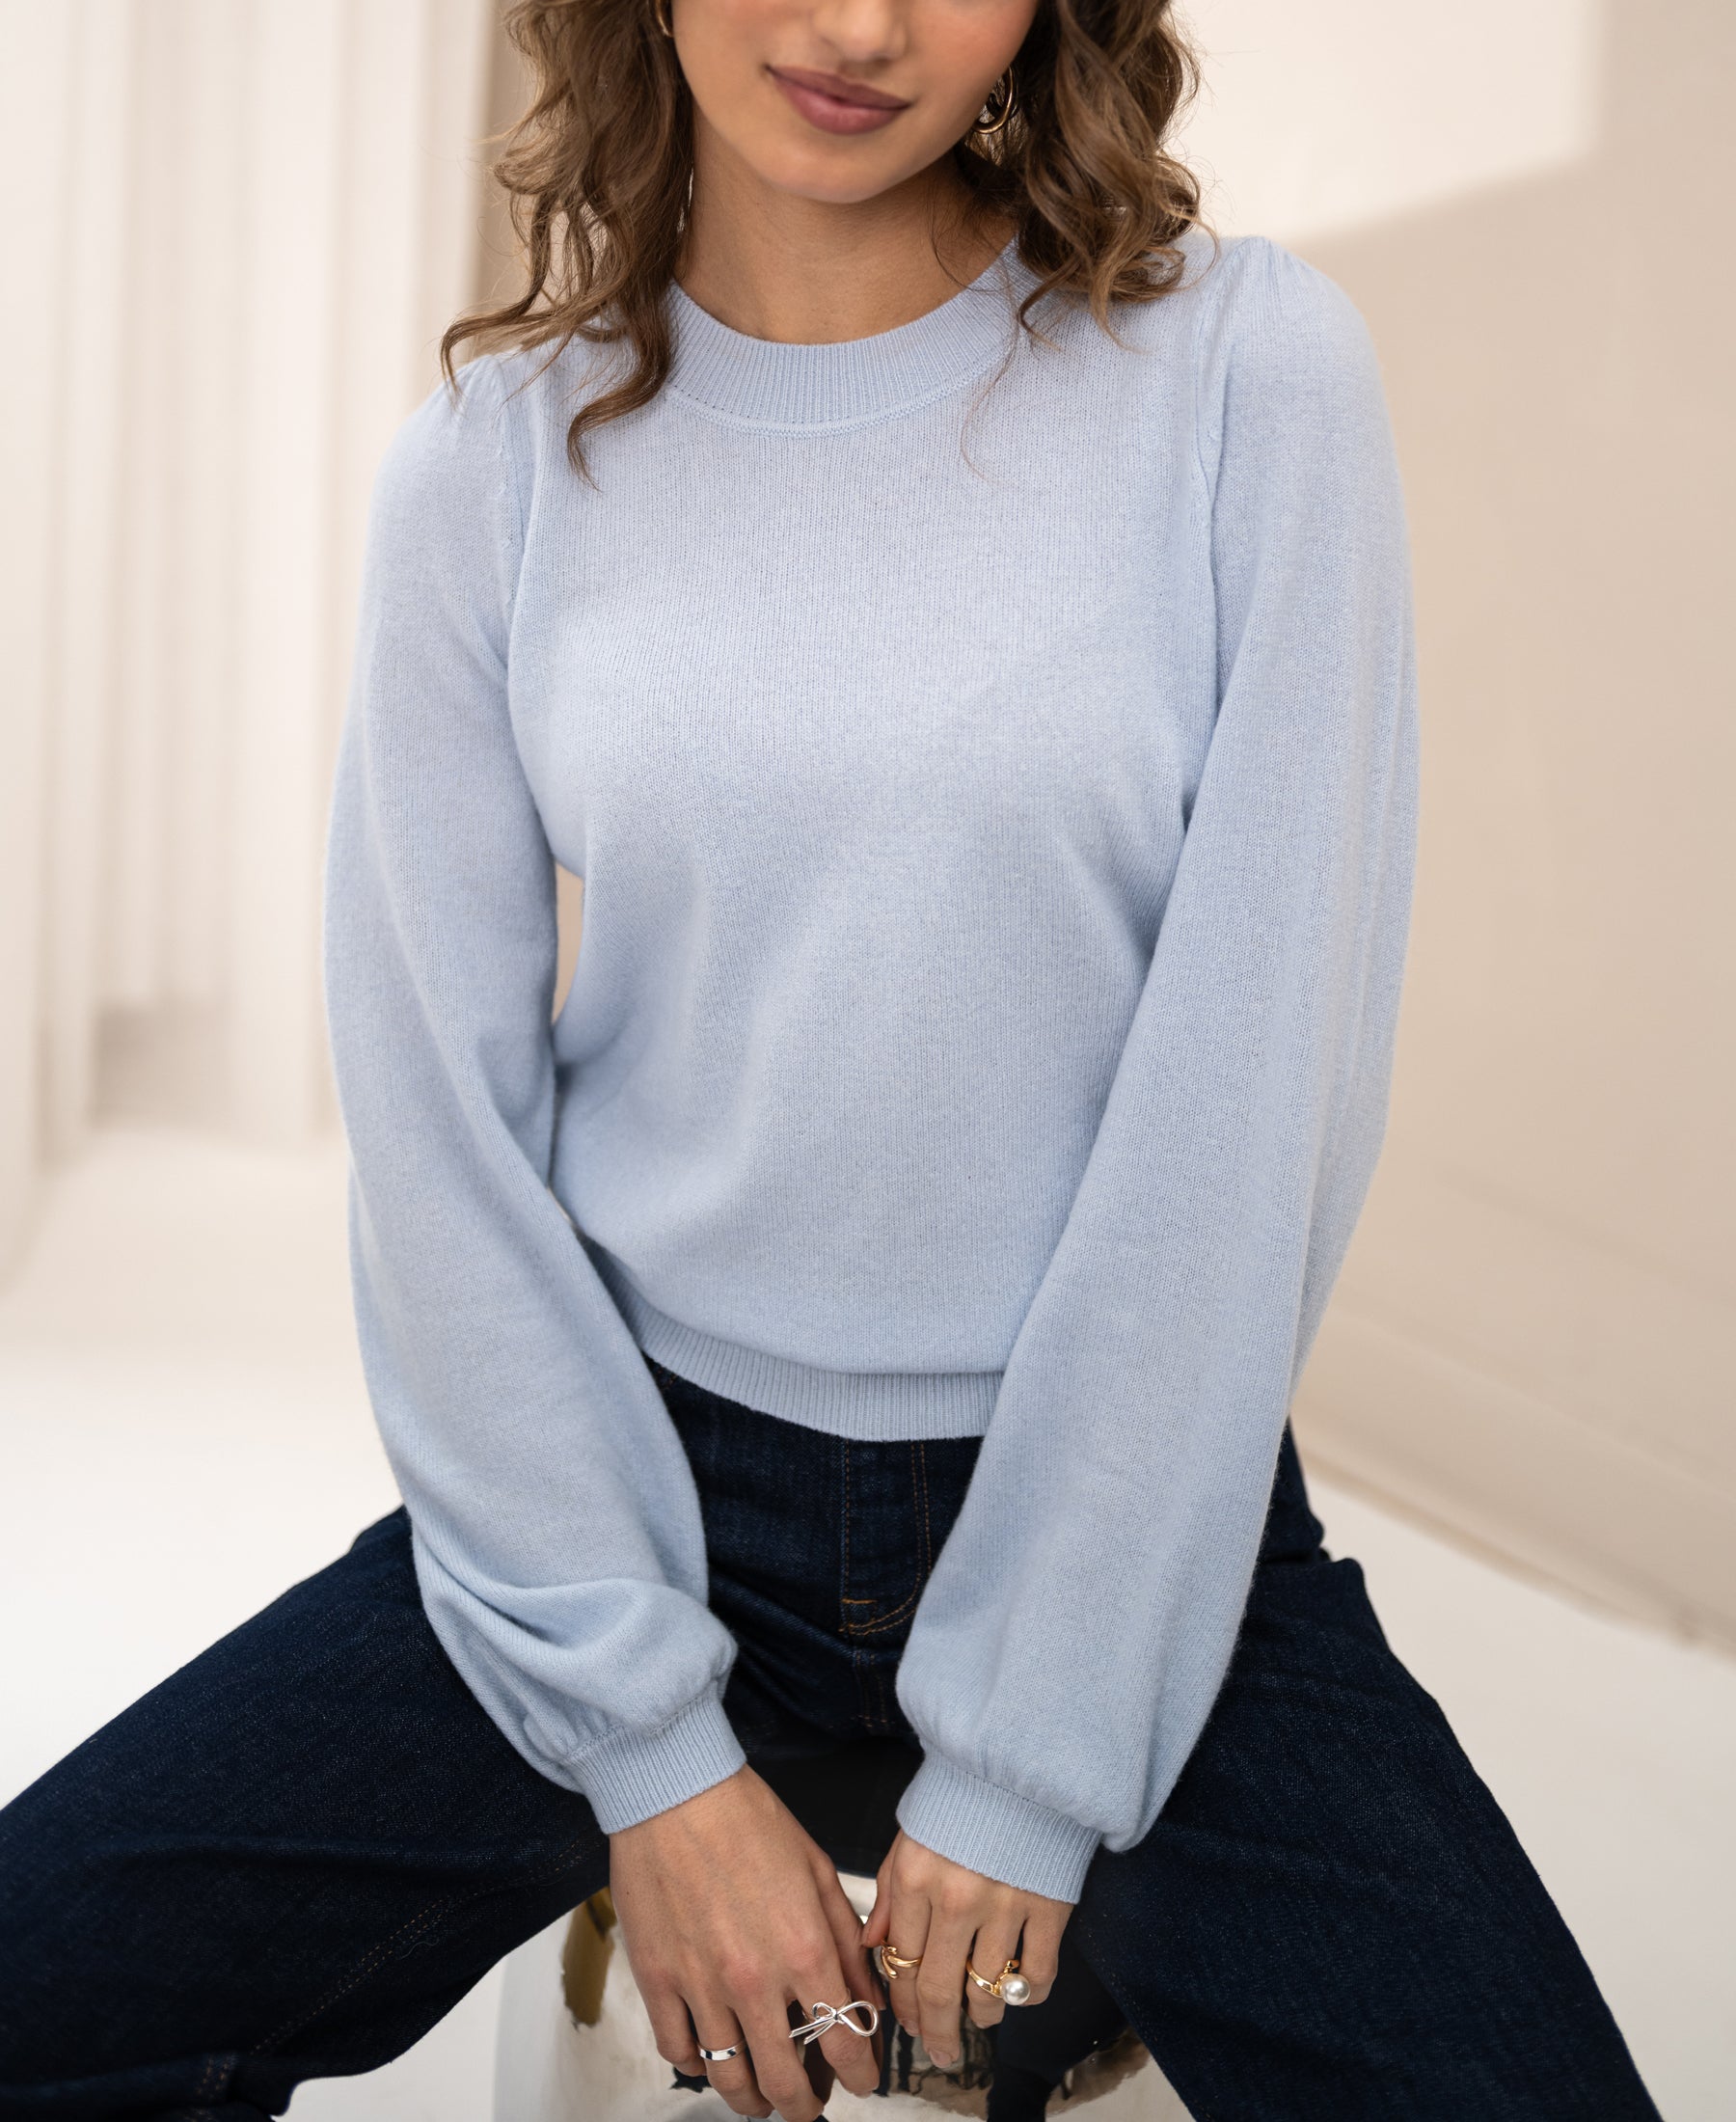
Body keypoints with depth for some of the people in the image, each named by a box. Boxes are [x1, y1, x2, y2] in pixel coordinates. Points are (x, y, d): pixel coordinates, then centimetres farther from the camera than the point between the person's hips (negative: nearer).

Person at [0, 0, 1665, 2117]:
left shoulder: (1248, 369, -7)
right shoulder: (492, 463, -1)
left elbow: (1257, 1081, -10)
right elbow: (437, 1112, -2)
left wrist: (1030, 1757, -10)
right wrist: (647, 1747, -8)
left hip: (1125, 1495, -1)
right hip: (643, 1475, 2)